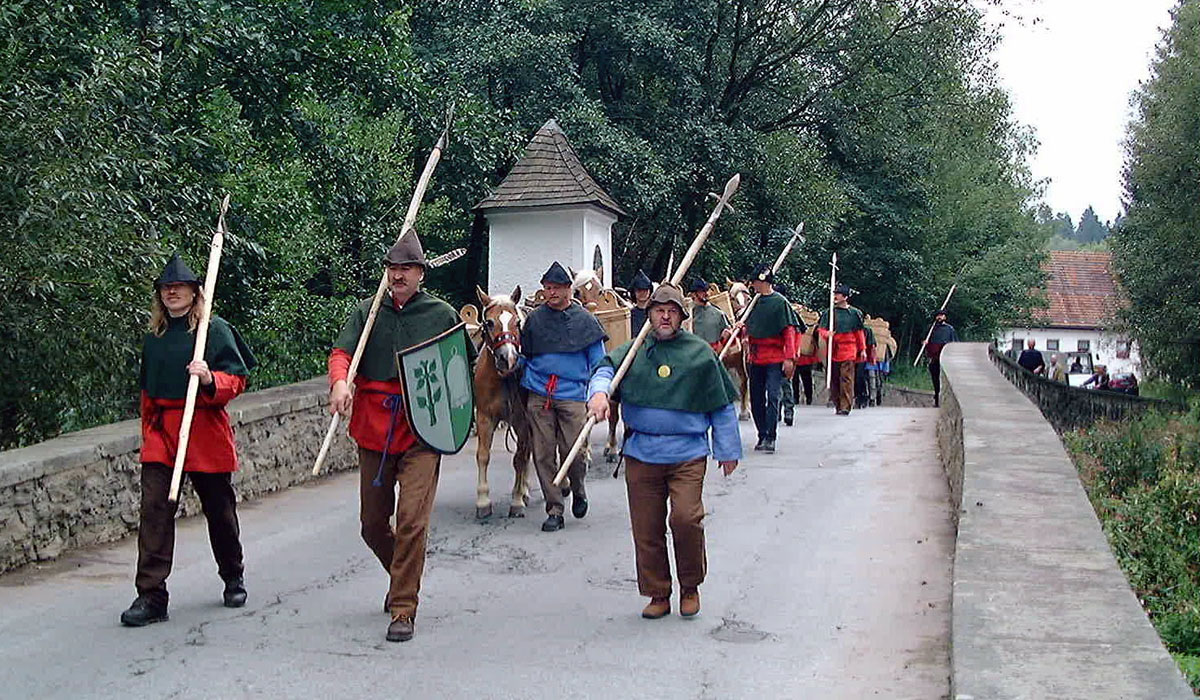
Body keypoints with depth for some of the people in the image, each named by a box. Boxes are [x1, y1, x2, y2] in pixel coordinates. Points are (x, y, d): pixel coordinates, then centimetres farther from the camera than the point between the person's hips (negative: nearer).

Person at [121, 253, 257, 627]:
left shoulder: (215, 329, -4)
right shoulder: (153, 337, 11)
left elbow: (237, 379, -7)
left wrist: (210, 379, -26)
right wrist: (149, 431, 18)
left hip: (205, 430, -4)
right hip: (161, 432, 4)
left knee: (219, 509, 9)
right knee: (154, 509, -7)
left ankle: (233, 579, 31)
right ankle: (151, 596, -4)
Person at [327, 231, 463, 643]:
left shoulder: (443, 315, 4)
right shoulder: (368, 312, 7)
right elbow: (342, 351, -6)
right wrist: (340, 381, -29)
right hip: (373, 428, 3)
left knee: (412, 518, -14)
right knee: (372, 524, 12)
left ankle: (404, 610, -3)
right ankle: (402, 579, 41)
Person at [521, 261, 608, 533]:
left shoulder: (584, 320, 4)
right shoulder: (534, 319, 9)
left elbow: (598, 361, 7)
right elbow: (524, 355, 19)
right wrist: (529, 384, 6)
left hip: (573, 395, -2)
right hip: (539, 397, 2)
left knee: (574, 452, -6)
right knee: (543, 454, 1)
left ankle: (578, 490, 26)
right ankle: (554, 510, 11)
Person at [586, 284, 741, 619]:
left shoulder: (699, 352, 5)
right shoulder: (633, 351, 10)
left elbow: (722, 406, 10)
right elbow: (606, 370, -5)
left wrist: (728, 450, 11)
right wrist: (599, 392, -28)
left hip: (688, 454, -2)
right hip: (641, 453, 3)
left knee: (685, 518, -15)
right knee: (646, 528, 6)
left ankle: (690, 587, 9)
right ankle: (658, 594, 22)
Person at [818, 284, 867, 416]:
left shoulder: (854, 313, 8)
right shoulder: (828, 312, 8)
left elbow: (859, 332, 13)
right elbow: (821, 329, 6)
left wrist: (862, 349, 11)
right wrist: (827, 334, -17)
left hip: (848, 350, -2)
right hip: (833, 350, 2)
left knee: (846, 379, -9)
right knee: (833, 379, 5)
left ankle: (845, 407, -10)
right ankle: (837, 404, 16)